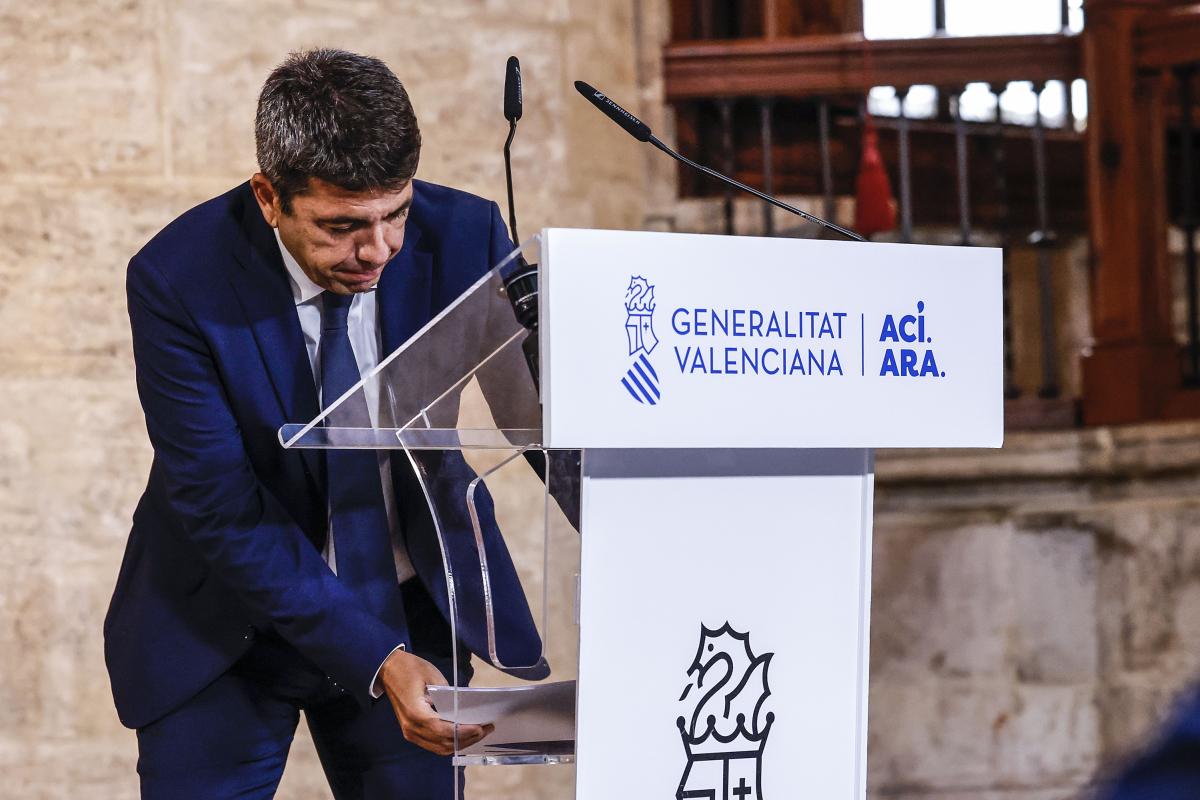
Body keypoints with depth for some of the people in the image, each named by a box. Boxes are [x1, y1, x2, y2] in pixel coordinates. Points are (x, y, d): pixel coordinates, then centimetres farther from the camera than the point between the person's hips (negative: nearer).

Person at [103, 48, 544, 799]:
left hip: (412, 612, 2)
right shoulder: (178, 280, -22)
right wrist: (376, 659, -30)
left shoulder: (461, 235, -15)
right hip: (227, 626, -2)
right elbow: (223, 508, -22)